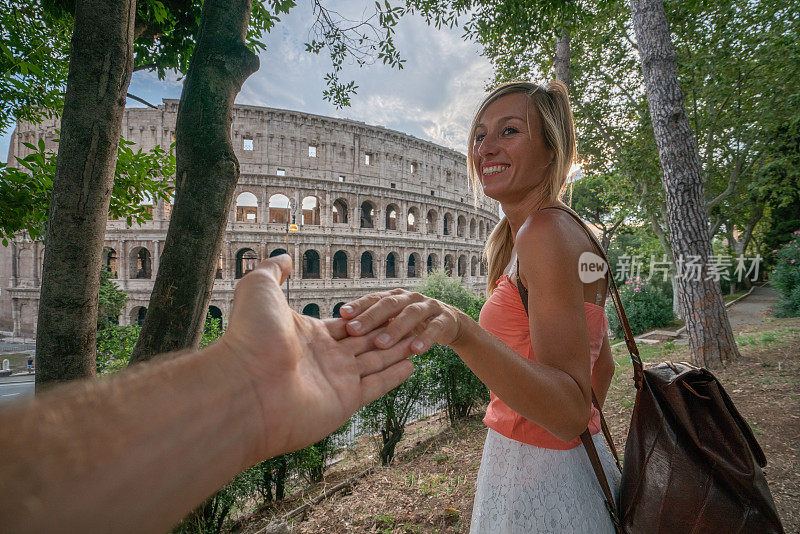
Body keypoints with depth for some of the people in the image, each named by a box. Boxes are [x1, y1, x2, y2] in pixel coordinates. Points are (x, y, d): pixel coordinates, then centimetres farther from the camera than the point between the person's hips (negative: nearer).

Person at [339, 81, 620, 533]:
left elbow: (571, 411, -30)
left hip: (541, 474, -8)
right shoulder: (575, 233, 6)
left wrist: (460, 329, -44)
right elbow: (602, 366, 12)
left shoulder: (546, 230, -24)